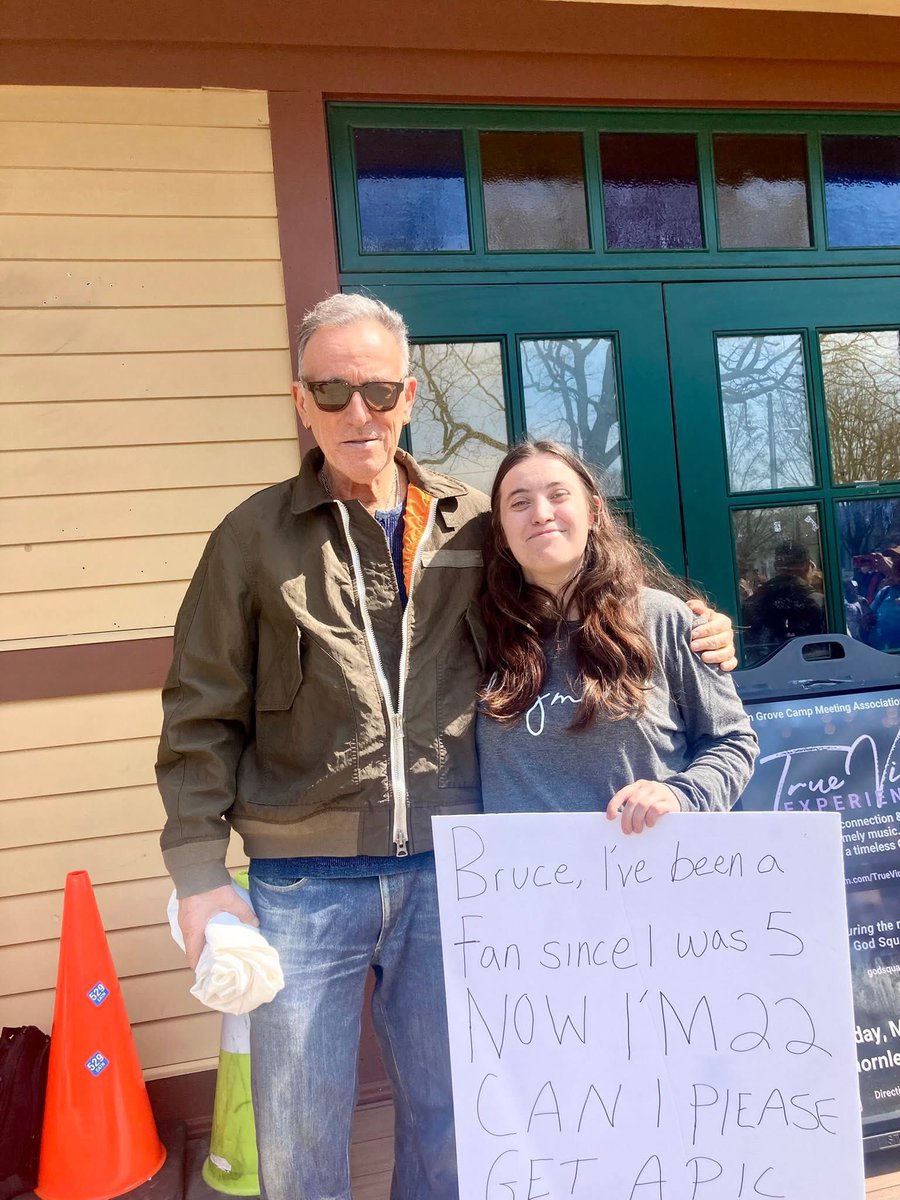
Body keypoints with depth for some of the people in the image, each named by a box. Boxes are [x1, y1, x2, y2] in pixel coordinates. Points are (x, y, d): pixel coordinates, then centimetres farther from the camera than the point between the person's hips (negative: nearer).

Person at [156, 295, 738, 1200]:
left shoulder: (474, 525, 4)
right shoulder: (255, 535, -1)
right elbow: (201, 713, 0)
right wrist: (198, 874, -6)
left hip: (446, 871, 2)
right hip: (304, 879, -1)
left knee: (448, 1115, 18)